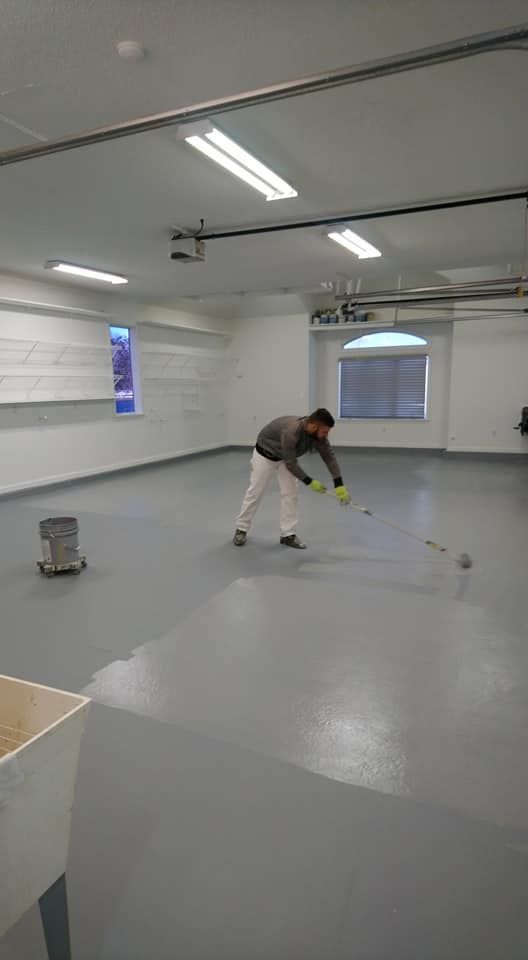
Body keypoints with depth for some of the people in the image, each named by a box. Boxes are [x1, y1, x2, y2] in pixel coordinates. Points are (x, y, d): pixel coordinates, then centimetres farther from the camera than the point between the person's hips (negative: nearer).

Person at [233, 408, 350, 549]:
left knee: (291, 493, -2)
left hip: (287, 456, 6)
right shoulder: (291, 432, -42)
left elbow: (329, 457, -17)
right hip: (265, 454, -6)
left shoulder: (318, 433, -22)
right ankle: (241, 529, 20)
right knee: (255, 492, 4)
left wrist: (339, 485, -24)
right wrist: (310, 482, -24)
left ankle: (288, 534, 7)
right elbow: (291, 464, -33)